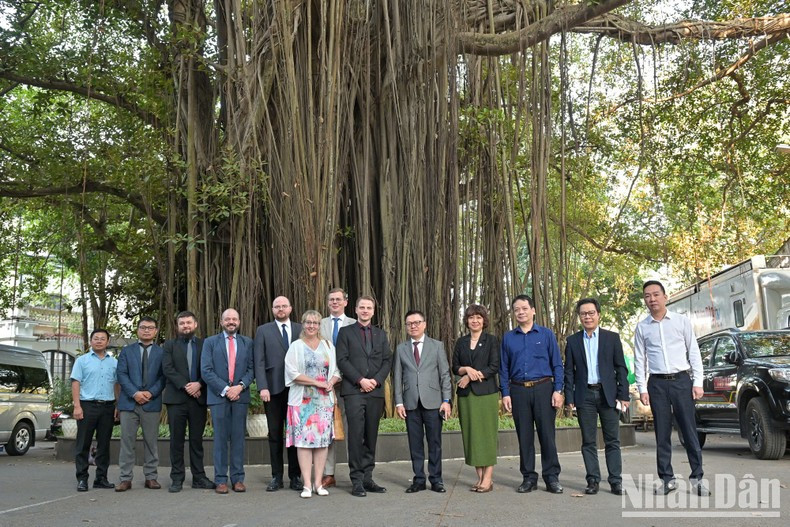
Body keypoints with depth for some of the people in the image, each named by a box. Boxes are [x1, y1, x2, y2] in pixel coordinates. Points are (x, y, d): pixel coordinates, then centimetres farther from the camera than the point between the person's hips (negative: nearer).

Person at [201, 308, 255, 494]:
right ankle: (221, 480, 7)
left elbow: (251, 369, 6)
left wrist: (240, 386, -11)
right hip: (218, 396, -1)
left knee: (238, 438, 4)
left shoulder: (247, 342, 12)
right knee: (220, 439, 2)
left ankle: (238, 478, 10)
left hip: (240, 396, 1)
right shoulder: (210, 342, 7)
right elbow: (206, 371, -2)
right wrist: (225, 389, -11)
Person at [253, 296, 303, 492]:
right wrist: (262, 387, -9)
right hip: (273, 388, 0)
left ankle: (295, 476, 12)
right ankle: (277, 477, 13)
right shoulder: (263, 331, 7)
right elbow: (259, 362, 1)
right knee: (275, 434, 5)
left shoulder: (300, 329, 10)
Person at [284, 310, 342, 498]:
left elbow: (337, 370, 11)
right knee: (304, 440, -4)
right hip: (303, 400, -2)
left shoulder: (328, 345, 12)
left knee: (323, 439, 2)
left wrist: (331, 382, -11)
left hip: (325, 399, 3)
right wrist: (318, 382, -12)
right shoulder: (296, 346, 3)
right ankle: (307, 484, 0)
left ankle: (318, 483, 9)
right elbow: (293, 373, -6)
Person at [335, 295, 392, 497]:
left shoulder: (381, 335, 18)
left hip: (375, 391, 4)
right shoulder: (346, 332, 7)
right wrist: (361, 380, -11)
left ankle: (367, 478, 12)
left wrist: (376, 380, -6)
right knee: (356, 435, -7)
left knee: (371, 436, 5)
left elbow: (387, 361, 10)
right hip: (353, 390, -3)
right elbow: (342, 360, -2)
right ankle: (357, 481, -2)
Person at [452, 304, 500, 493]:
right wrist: (466, 369, -11)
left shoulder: (491, 340, 3)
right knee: (471, 433, 3)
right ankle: (479, 477, 9)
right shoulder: (461, 342, 13)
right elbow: (455, 367, 10)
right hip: (465, 394, 4)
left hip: (486, 392, -3)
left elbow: (494, 367, -6)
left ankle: (488, 478, 0)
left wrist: (470, 377, -11)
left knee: (487, 432, -3)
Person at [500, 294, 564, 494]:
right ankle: (529, 477, 15)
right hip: (518, 390, 2)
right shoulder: (508, 338, 10)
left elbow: (557, 364, 3)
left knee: (547, 434, -2)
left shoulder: (546, 334, 5)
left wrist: (558, 390, -6)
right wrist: (505, 393, 0)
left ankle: (552, 477, 8)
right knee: (524, 436, 6)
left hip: (543, 388, -2)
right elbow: (504, 368, 9)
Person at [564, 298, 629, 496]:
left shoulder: (612, 338, 5)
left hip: (608, 394, -1)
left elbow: (621, 368, 4)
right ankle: (593, 480, 10)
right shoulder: (573, 341, 8)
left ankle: (616, 481, 7)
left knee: (612, 440, 2)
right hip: (584, 396, 1)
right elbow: (569, 371, 7)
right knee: (588, 441, 4)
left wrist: (623, 395, -3)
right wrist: (569, 398, -1)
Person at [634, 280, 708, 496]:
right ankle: (667, 479, 12)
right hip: (657, 383, 1)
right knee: (662, 434, 5)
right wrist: (642, 388, 0)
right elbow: (640, 360, 7)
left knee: (690, 431, -1)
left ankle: (697, 477, 6)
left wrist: (697, 382, -4)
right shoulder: (642, 327, 6)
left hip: (681, 380, -1)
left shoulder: (681, 321, 3)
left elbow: (694, 353, 3)